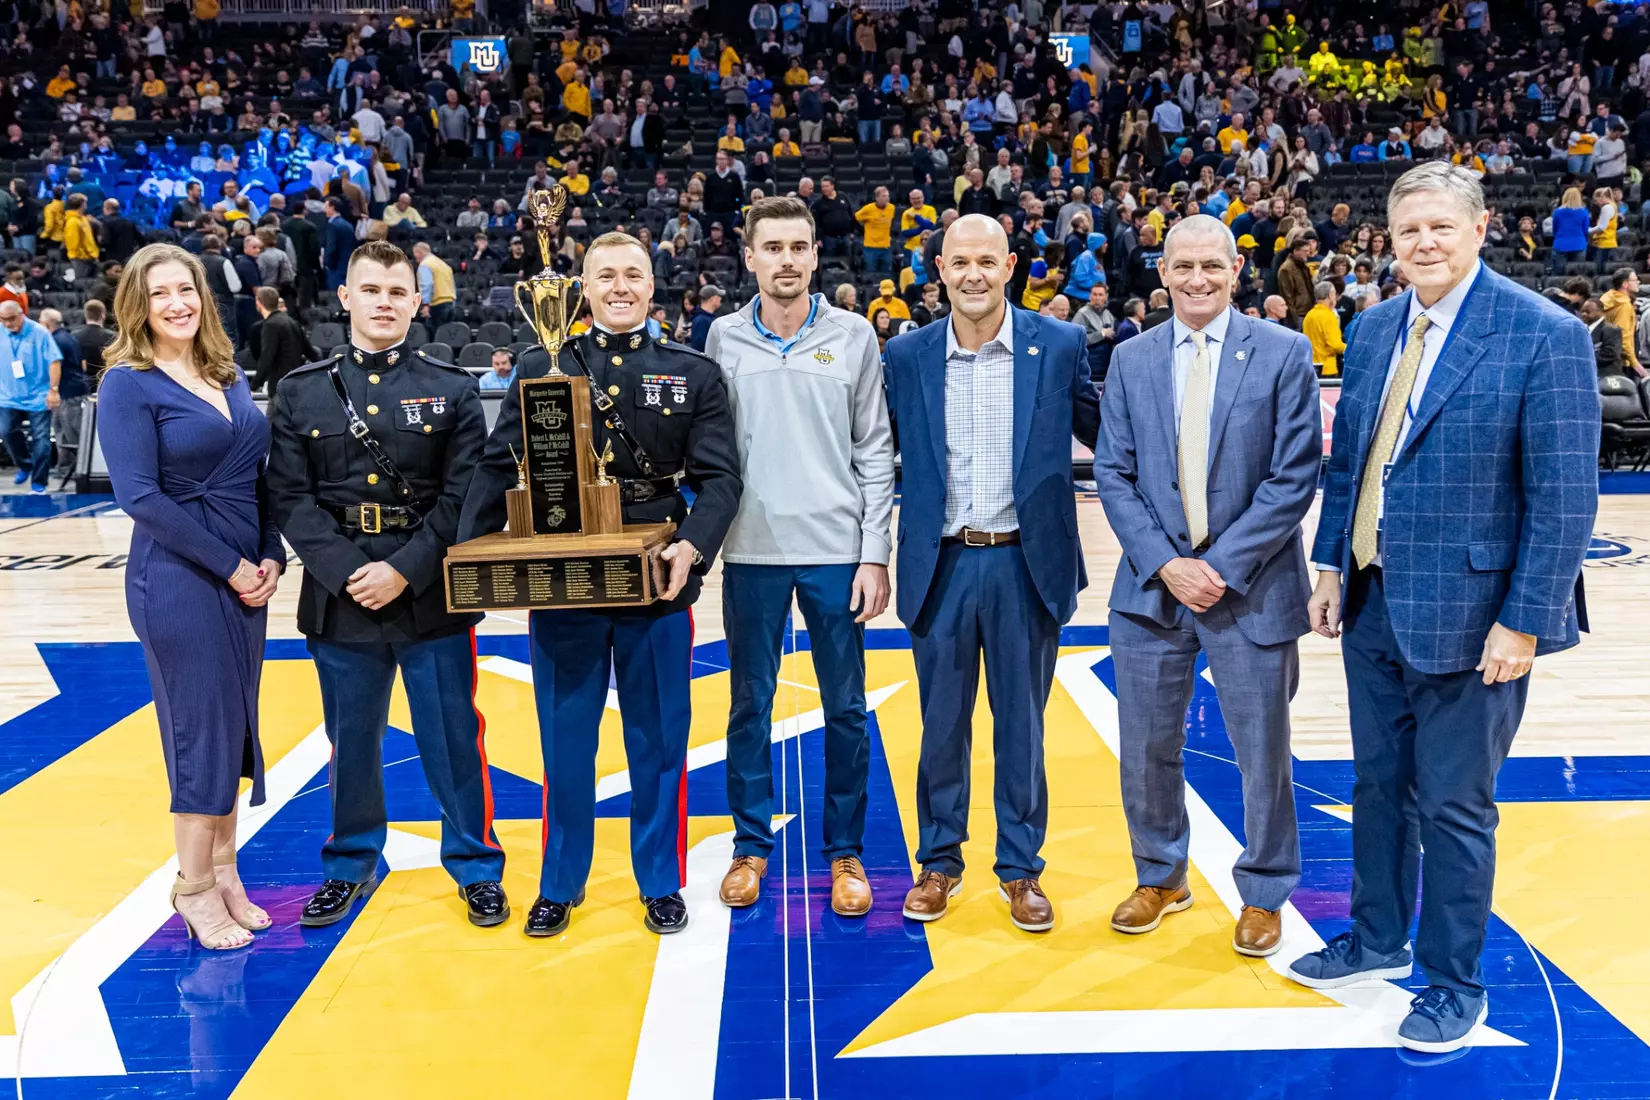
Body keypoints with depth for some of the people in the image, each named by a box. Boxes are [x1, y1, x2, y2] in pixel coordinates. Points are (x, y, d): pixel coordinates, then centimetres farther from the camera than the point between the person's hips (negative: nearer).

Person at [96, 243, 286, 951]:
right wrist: (231, 567, -15)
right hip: (178, 581, -6)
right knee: (201, 727, 1)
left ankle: (224, 873, 26)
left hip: (246, 577, 6)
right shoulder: (128, 383, -8)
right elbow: (139, 495, -16)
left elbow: (261, 474, 11)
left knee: (235, 725, 12)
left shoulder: (228, 375, 11)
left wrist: (271, 558, -3)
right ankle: (195, 889, 17)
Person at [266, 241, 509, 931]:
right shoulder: (300, 392, 6)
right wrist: (347, 573, -12)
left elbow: (465, 497, -4)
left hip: (433, 598, -1)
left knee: (454, 739, 5)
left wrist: (404, 571, -13)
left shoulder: (453, 390, 2)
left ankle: (476, 866, 22)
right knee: (350, 741, 13)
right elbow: (291, 498, -1)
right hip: (339, 597, 2)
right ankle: (352, 863, 32)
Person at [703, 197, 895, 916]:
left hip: (836, 552, 0)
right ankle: (751, 846, 24)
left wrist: (875, 554, -4)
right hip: (751, 552, 1)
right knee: (750, 707, 9)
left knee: (846, 710, 6)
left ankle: (845, 851, 21)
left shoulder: (853, 336, 2)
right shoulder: (724, 339, 4)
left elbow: (875, 452, 1)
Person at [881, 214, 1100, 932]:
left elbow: (1100, 434, 7)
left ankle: (1021, 869, 25)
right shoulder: (906, 355, 2)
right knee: (941, 722, 11)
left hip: (1026, 563, -1)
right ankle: (939, 862, 27)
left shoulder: (1060, 345, -2)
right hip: (940, 564, 1)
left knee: (1021, 724, 10)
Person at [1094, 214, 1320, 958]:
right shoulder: (1130, 360, 6)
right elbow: (1113, 475, 2)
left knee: (1262, 752, 8)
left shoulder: (1283, 354, -3)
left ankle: (1264, 894, 28)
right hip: (1151, 587, 3)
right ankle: (1161, 877, 33)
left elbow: (1294, 477, -7)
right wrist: (1166, 565, -10)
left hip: (1250, 588, -2)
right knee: (1146, 748, 11)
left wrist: (1224, 567, -14)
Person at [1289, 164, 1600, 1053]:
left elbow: (1565, 496, -14)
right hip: (1373, 605, 6)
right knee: (1377, 786, 19)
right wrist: (1330, 564, 8)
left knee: (1453, 806, 6)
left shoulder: (1545, 336, -13)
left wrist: (1525, 620, -17)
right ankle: (1379, 938, 38)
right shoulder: (1372, 330, 7)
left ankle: (1454, 984, 25)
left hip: (1467, 614, -6)